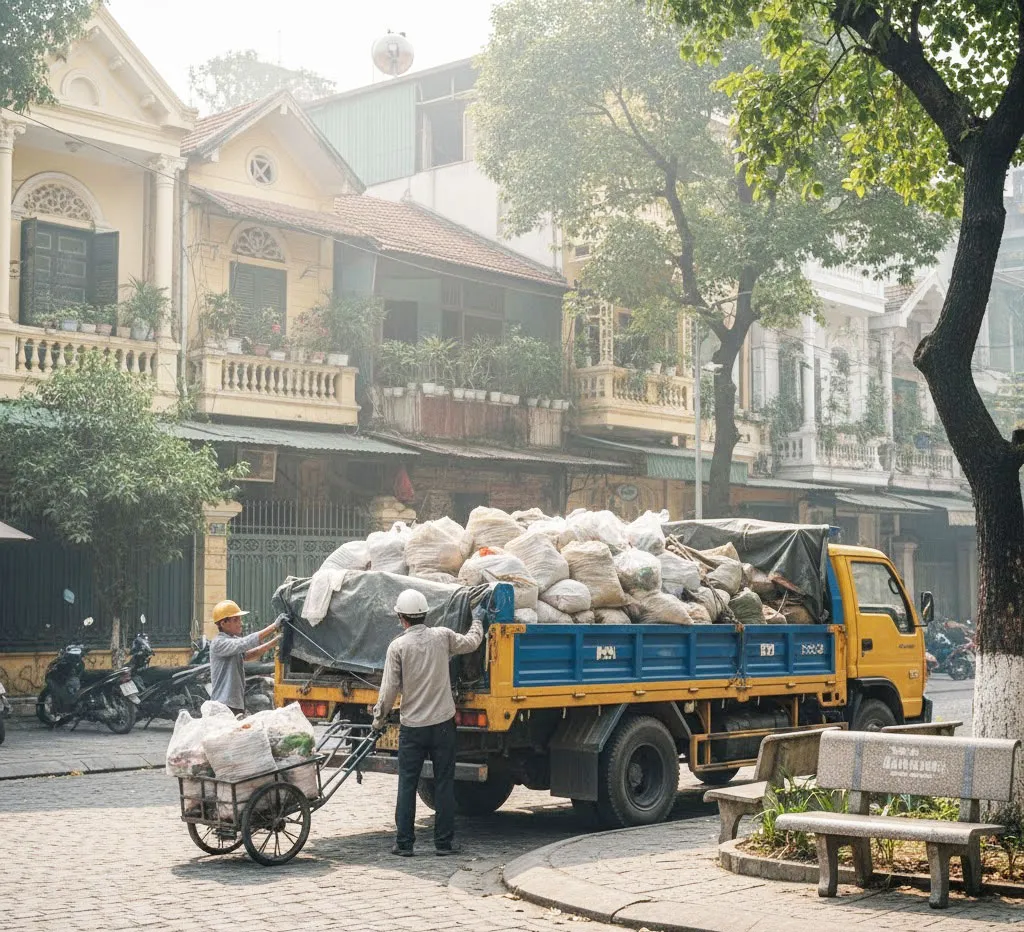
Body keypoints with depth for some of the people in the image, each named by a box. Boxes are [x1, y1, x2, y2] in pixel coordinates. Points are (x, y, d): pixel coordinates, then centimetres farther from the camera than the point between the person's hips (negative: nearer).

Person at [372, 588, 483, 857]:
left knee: (407, 785, 6)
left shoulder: (398, 646, -8)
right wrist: (477, 624, 38)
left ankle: (404, 843, 8)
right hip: (443, 723, 2)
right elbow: (471, 643, 17)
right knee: (444, 784, 7)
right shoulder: (443, 636, -2)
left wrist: (378, 720, 8)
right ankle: (444, 842, 10)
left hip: (412, 726, -1)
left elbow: (389, 689, -6)